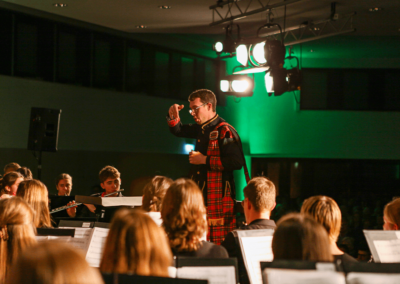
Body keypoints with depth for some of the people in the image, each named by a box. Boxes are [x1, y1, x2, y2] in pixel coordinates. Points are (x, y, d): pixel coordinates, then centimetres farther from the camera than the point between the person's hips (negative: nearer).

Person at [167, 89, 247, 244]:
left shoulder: (224, 131, -13)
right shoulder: (202, 129, 15)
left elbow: (236, 162, -24)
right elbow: (178, 130, 32)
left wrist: (205, 160, -18)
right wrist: (173, 116, 9)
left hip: (218, 200, -9)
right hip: (201, 196, 9)